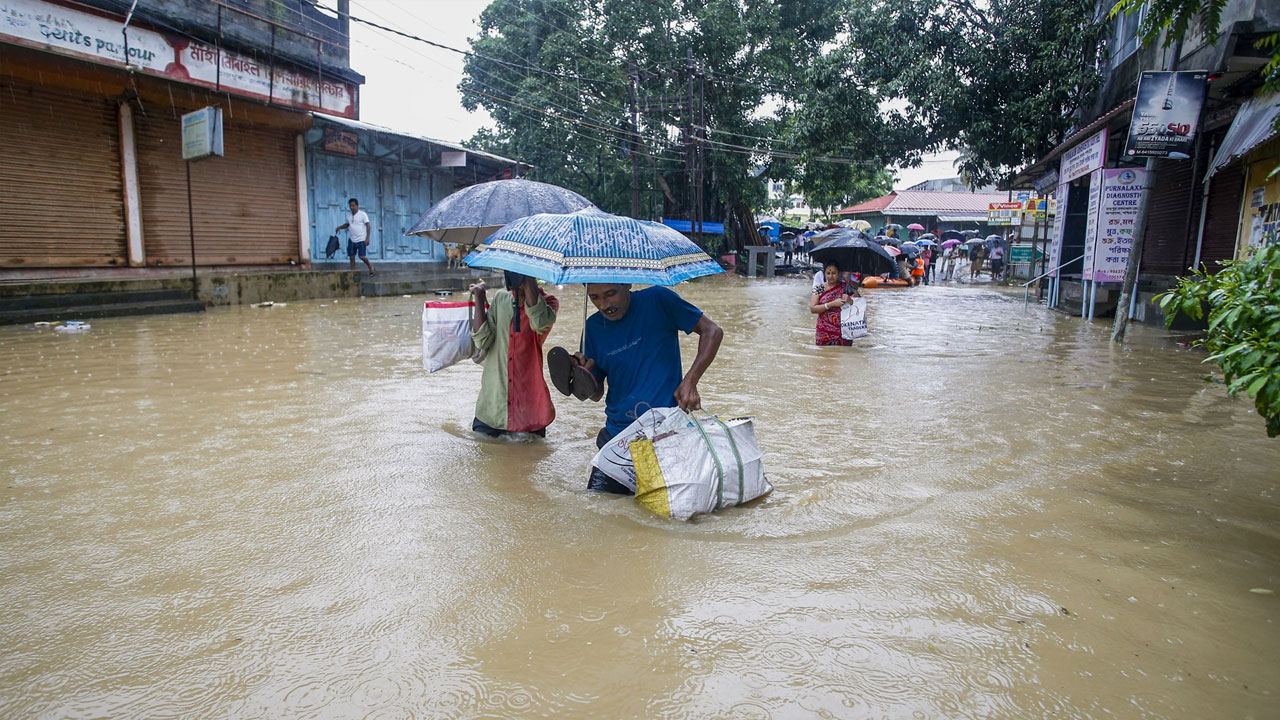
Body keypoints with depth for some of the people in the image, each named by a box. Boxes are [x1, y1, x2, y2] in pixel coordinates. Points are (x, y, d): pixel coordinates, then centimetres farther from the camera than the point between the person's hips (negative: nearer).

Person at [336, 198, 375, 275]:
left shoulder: (363, 214, -8)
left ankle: (370, 267, 16)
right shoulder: (349, 215, 9)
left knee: (362, 256, -10)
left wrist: (367, 238, -18)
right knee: (352, 257, 4)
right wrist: (340, 227, 5)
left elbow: (368, 226, -10)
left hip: (361, 240, -6)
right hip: (351, 240, 6)